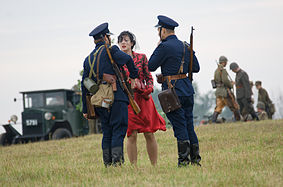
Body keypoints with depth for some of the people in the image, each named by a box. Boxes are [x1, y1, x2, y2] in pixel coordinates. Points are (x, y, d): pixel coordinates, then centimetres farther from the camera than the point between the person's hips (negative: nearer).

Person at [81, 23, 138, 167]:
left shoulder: (88, 59, 16)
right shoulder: (110, 51, -2)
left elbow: (84, 85, 16)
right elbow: (127, 59, -20)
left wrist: (85, 109, 18)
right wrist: (134, 76, -3)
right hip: (117, 98, -6)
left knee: (107, 132, 12)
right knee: (118, 130, -4)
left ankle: (108, 164, 9)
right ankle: (117, 161, -13)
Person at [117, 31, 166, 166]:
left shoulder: (141, 57, 7)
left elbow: (149, 77, 8)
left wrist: (147, 90, -9)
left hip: (143, 98, 1)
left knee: (149, 134, 1)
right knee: (132, 135, -5)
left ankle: (154, 165, 9)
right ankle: (134, 166, 1)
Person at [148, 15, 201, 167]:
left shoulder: (164, 47, -11)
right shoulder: (186, 46, 10)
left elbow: (151, 66, -6)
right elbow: (196, 68, 14)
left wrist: (157, 49, 5)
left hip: (173, 90, -6)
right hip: (187, 89, 7)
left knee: (179, 126, -4)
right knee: (189, 124, 11)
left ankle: (184, 160, -3)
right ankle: (195, 158, 13)